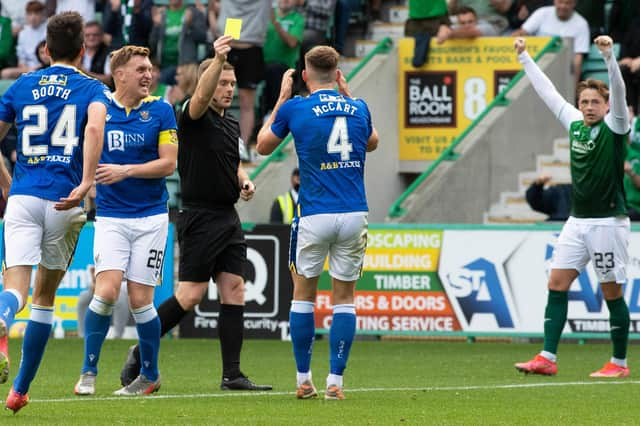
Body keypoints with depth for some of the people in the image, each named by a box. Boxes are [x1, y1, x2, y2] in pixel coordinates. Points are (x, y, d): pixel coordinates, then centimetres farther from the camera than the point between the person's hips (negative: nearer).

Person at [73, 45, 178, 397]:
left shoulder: (160, 110, -1)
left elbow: (169, 163, -6)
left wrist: (126, 171, -17)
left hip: (150, 216, 0)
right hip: (110, 216, 0)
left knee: (139, 300, -1)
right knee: (107, 291, -15)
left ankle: (150, 374, 18)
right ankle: (88, 372, -2)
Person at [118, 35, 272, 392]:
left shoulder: (232, 124, 15)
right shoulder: (195, 117, -9)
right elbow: (202, 96, -32)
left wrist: (245, 181, 8)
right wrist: (218, 60, -47)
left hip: (228, 216, 8)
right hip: (200, 218, -8)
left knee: (234, 291, 1)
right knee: (191, 296, -8)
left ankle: (232, 375, 1)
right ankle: (139, 353, 8)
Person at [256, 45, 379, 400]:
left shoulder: (294, 108, -3)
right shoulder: (358, 108, 5)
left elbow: (263, 146, 14)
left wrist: (281, 98, 20)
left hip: (314, 216, -2)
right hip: (353, 214, 2)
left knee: (303, 294, 12)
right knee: (344, 298, 7)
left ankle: (303, 380, 13)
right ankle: (335, 381, 1)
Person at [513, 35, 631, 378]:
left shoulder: (613, 128, -6)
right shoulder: (575, 124, 9)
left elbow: (618, 91, -23)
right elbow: (548, 91, 18)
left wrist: (609, 56, -36)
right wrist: (524, 57, 24)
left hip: (608, 221, -6)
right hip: (577, 221, 6)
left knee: (612, 292, 0)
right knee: (557, 285, -1)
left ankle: (619, 363, 9)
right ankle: (547, 358, -1)